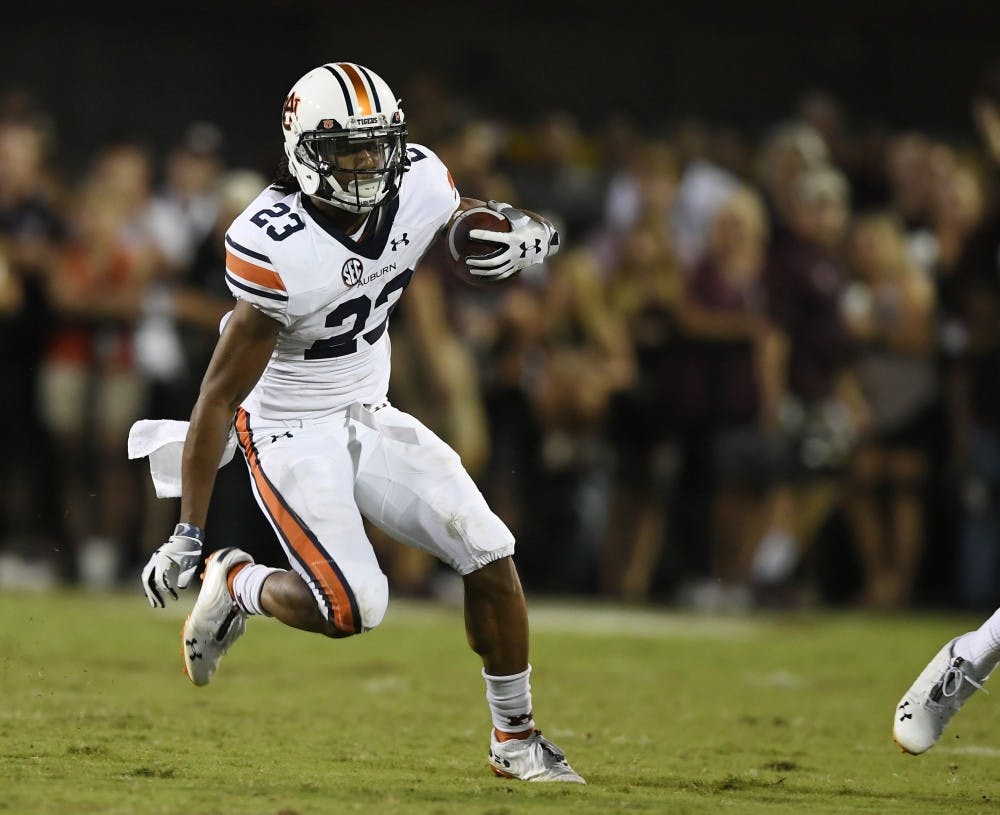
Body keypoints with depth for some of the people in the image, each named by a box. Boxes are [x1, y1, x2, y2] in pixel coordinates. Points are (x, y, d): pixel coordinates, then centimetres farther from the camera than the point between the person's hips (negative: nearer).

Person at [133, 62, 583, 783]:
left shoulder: (418, 185, -10)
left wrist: (528, 237, -16)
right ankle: (236, 585, 12)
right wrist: (188, 534, -21)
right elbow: (221, 396, -22)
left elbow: (500, 226, 12)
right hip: (292, 433, -6)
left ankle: (516, 741, 12)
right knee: (355, 608, -19)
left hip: (372, 418, 6)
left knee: (490, 555, -5)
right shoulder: (275, 250, -27)